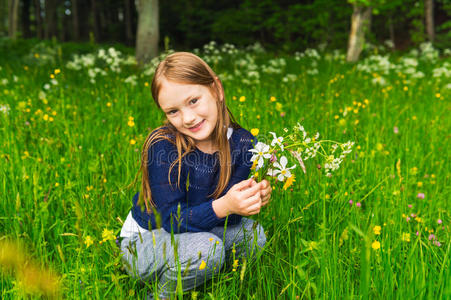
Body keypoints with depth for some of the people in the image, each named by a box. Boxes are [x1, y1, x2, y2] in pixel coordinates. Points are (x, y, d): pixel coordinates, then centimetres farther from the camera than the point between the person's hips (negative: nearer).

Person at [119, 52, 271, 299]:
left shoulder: (242, 143, -12)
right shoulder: (163, 146, -24)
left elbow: (226, 215, -10)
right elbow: (171, 219, -25)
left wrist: (254, 197, -33)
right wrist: (223, 206, -41)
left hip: (198, 230, 5)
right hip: (143, 243, -5)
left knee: (253, 234, -15)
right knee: (206, 248, -32)